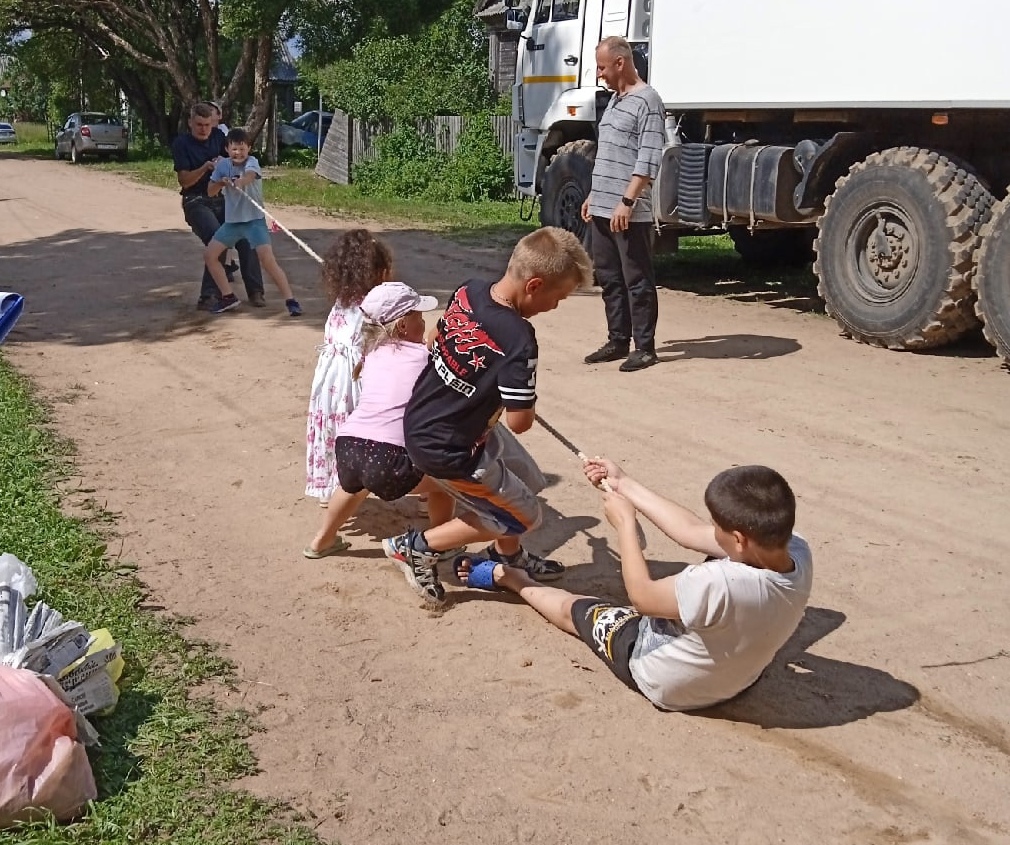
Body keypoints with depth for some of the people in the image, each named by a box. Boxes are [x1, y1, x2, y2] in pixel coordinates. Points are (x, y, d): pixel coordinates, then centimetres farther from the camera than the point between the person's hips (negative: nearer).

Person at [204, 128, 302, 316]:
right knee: (209, 255, 3)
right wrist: (221, 182, -15)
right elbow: (210, 192, 6)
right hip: (232, 221, 6)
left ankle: (290, 301, -13)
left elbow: (250, 174, -38)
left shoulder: (251, 162, -13)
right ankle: (228, 297, 15)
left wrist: (240, 182, -60)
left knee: (268, 259, -19)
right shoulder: (223, 164, 1)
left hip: (254, 219, -6)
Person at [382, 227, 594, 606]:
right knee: (523, 516, 10)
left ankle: (507, 554, 45)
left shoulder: (468, 291, -7)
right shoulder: (518, 339, -29)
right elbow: (518, 422, -25)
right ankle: (420, 546, 11)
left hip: (417, 422, 8)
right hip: (446, 453, -8)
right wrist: (524, 402, -2)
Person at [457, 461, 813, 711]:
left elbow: (640, 595, -24)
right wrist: (624, 485, -5)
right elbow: (693, 533, -11)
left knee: (574, 607, 17)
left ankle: (506, 576, 45)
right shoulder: (798, 552, -22)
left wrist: (625, 522, -11)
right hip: (737, 677, 6)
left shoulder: (721, 584, -44)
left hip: (663, 680, -5)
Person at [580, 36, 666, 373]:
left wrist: (627, 201, -22)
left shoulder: (647, 101, -10)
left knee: (637, 281, -2)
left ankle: (645, 348, 5)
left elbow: (648, 159, -17)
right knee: (608, 278, 12)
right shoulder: (614, 100, 18)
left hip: (629, 213, -9)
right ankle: (618, 341, 22)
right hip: (602, 209, 9)